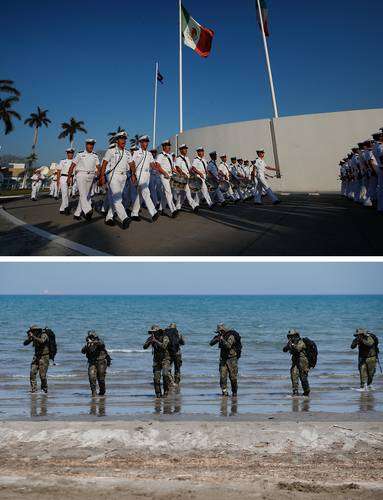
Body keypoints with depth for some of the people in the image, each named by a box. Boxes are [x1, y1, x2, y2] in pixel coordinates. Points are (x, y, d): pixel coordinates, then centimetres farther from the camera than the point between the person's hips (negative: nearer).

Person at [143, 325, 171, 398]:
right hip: (156, 360, 4)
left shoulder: (164, 337, -13)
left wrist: (155, 341, -30)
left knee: (165, 374, -23)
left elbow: (163, 346, -31)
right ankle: (158, 393, 10)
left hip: (165, 359, -4)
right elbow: (145, 347, -7)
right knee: (156, 377, 0)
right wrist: (150, 341, -24)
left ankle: (166, 391, -11)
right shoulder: (151, 338, 0)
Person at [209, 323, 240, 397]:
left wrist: (222, 339, -29)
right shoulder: (220, 336, 6)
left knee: (233, 377, -1)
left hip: (232, 359, -6)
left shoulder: (231, 336, -14)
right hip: (223, 359, 6)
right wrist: (216, 338, -13)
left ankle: (234, 392, 13)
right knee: (223, 376, -6)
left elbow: (228, 346, -30)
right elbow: (211, 343, 4)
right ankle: (224, 392, -5)